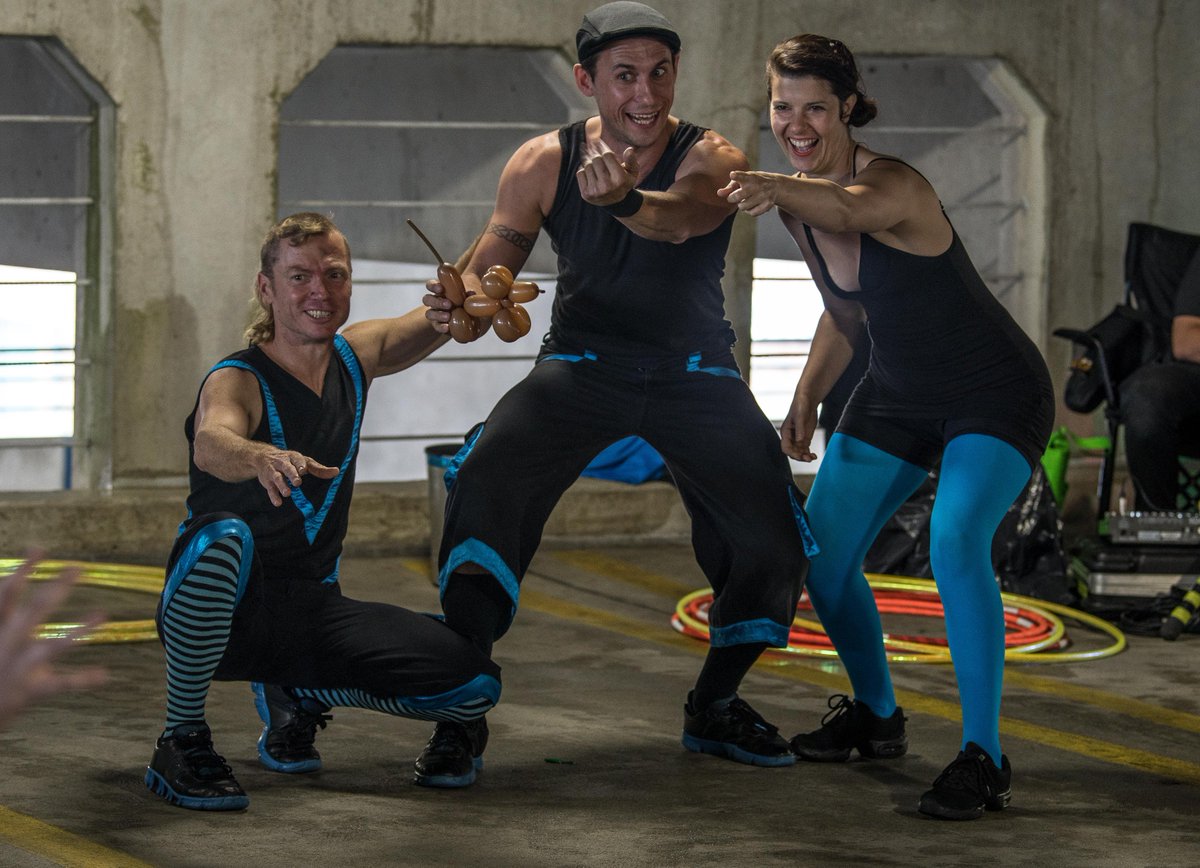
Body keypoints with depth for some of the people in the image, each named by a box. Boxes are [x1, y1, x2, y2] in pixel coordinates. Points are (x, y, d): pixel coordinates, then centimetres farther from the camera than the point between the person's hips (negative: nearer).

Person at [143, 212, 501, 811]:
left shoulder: (356, 356, 5)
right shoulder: (239, 381, -15)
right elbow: (211, 442, -37)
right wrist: (260, 459, -62)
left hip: (313, 607, 6)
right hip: (228, 607, -6)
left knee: (475, 684, -9)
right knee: (225, 538, -41)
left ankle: (296, 695, 16)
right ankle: (180, 741, -20)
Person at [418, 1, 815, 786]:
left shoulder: (711, 159, -16)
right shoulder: (544, 163, -8)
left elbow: (682, 219, -40)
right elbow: (488, 272, -3)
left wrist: (624, 199, -64)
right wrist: (459, 301, -29)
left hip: (694, 375, 0)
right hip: (581, 365, 0)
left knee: (774, 538, -10)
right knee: (483, 484, -25)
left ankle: (715, 708, 19)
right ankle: (461, 714, -16)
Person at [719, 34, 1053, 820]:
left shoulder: (896, 186, -27)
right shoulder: (797, 200, -4)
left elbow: (849, 209, -54)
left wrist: (777, 189, -73)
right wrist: (809, 396, 5)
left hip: (995, 397, -8)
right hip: (897, 397, 8)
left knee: (955, 542, -30)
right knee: (821, 559, 6)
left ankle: (984, 759, -21)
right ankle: (875, 717, 32)